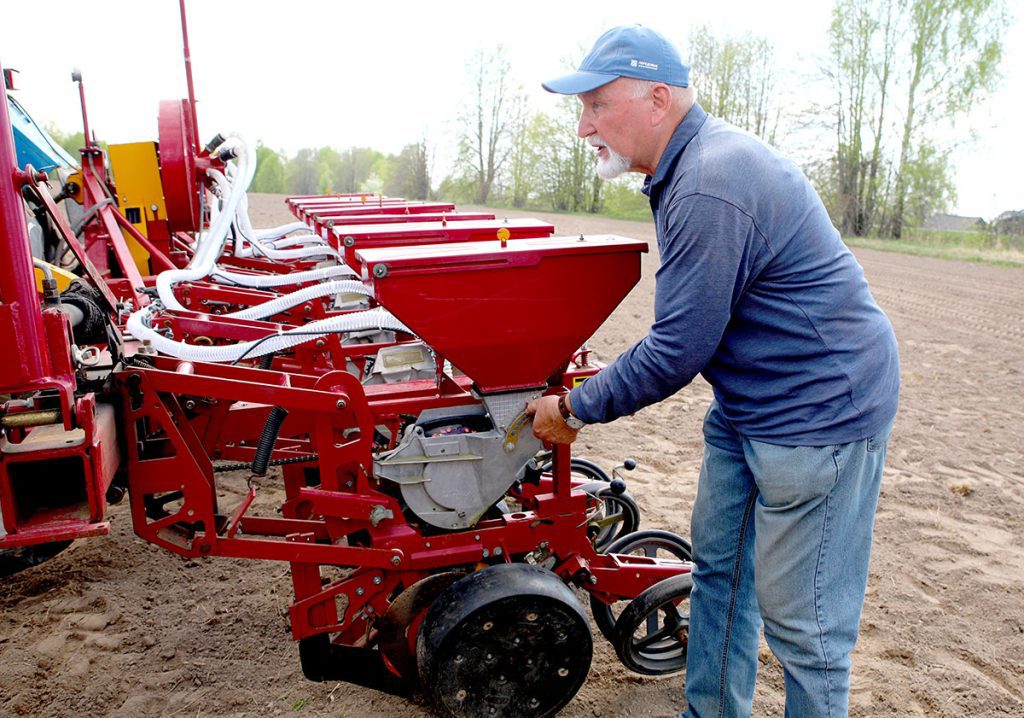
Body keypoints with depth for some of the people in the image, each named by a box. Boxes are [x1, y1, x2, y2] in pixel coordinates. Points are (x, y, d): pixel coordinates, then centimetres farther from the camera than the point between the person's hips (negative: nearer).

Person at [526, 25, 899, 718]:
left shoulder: (710, 191, -26)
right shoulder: (699, 162, 8)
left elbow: (676, 351, -23)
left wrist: (574, 408, -10)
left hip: (819, 411, -11)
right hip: (748, 404, 11)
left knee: (799, 619, 3)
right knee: (720, 564, 19)